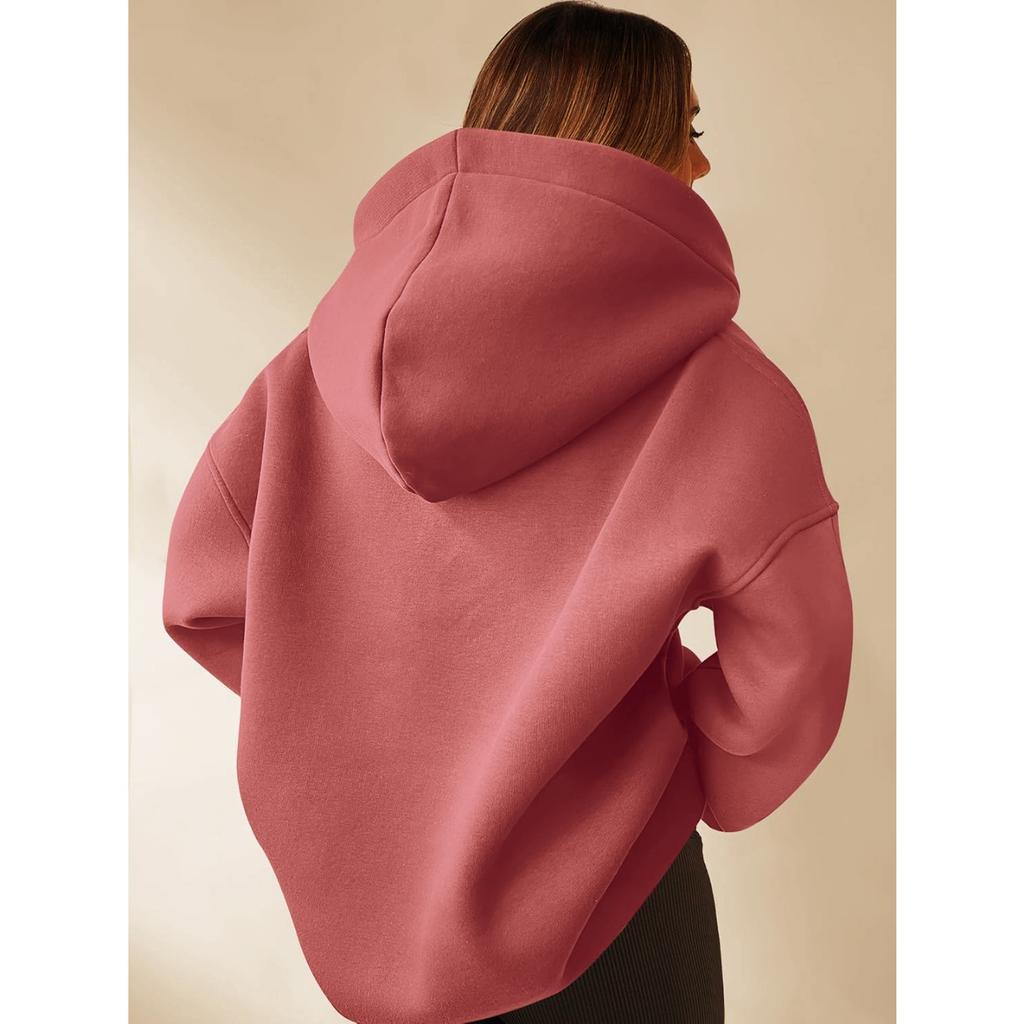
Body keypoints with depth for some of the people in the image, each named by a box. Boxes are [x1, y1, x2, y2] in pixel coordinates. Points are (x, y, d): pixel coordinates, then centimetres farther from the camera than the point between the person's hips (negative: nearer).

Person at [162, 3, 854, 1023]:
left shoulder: (342, 337, -8)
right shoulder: (705, 375, -20)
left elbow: (200, 586, -6)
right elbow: (789, 674, -22)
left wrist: (391, 713, 3)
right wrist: (686, 775, -2)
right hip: (596, 903, -3)